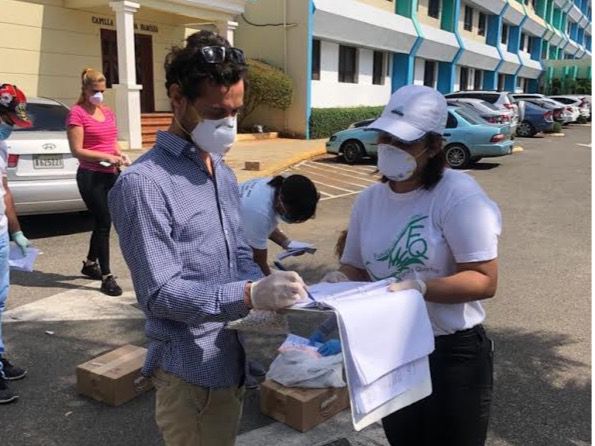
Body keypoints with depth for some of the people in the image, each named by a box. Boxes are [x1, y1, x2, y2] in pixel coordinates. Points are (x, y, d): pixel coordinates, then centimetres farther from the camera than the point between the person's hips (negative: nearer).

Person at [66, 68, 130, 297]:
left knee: (102, 221, 16)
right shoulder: (77, 113, -9)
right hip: (90, 176, -7)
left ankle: (90, 264, 35)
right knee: (104, 223, -7)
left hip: (110, 174, 7)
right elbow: (77, 151, -14)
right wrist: (106, 157, -22)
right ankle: (106, 276, 0)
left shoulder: (108, 112, 13)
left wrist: (120, 154, 2)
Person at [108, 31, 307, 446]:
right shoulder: (143, 183, -19)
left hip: (233, 358, 8)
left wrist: (271, 292, -7)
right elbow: (160, 294, -22)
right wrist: (250, 295, -33)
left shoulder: (225, 174, 8)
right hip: (190, 371, -8)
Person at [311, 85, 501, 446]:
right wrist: (341, 282, -14)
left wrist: (420, 287, -32)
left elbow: (485, 280, -20)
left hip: (453, 354, -5)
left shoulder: (459, 196, -18)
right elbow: (356, 267, 8)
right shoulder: (369, 199, 2)